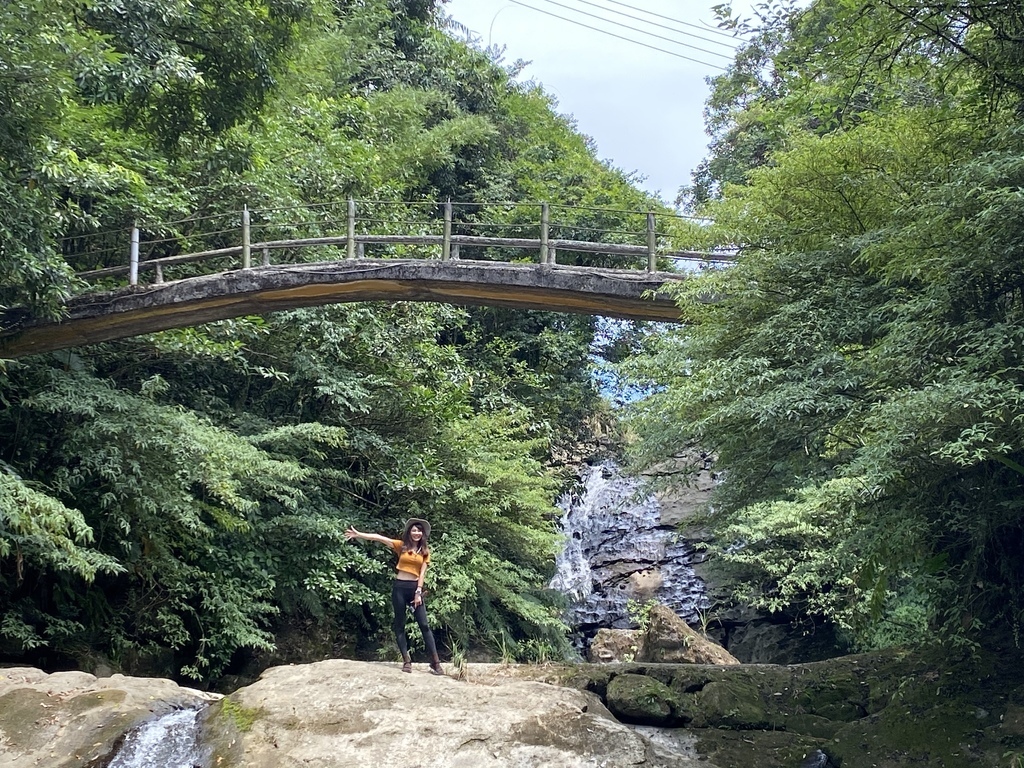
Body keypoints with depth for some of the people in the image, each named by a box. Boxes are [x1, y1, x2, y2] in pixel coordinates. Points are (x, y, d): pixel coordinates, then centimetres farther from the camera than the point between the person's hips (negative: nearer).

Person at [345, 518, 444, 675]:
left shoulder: (425, 551, 7)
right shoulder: (401, 546, 5)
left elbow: (422, 573, 0)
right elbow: (379, 538, -2)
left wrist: (418, 593, -8)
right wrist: (359, 534, -10)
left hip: (415, 588, 0)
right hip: (400, 587, 0)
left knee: (424, 625, -4)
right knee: (399, 625, 2)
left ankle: (435, 662, -6)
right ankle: (406, 661, 7)